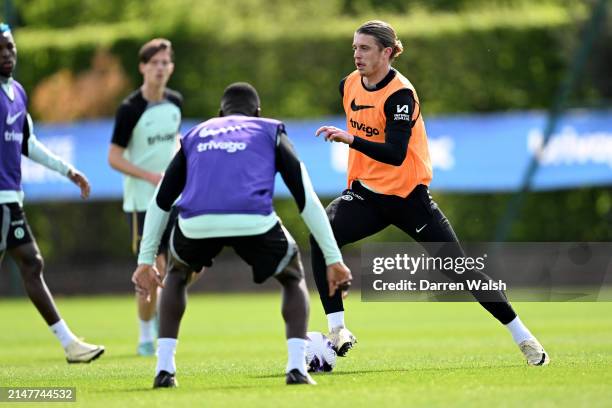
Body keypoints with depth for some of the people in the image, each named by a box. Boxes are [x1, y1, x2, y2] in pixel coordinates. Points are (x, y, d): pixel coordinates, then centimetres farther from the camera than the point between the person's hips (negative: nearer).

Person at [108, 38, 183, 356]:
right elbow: (114, 158, -11)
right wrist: (152, 176, -21)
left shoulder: (175, 102, 5)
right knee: (154, 269, -8)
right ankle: (145, 336, 8)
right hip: (142, 201, -6)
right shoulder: (130, 109, -13)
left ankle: (159, 315, 25)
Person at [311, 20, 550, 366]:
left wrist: (350, 139, -42)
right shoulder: (350, 85, 1)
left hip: (407, 196, -5)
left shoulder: (400, 95, -19)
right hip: (367, 194, 5)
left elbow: (395, 155, -32)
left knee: (459, 268, -5)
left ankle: (523, 337, 10)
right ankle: (337, 330, -20)